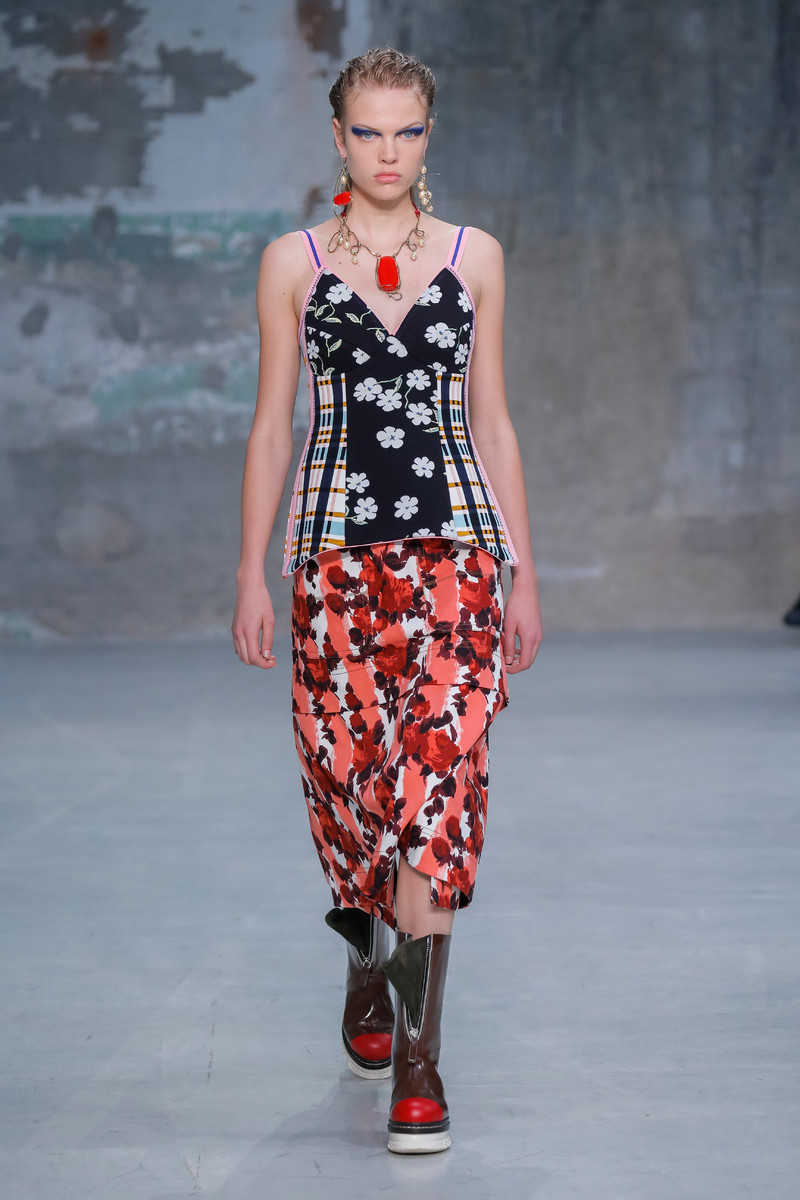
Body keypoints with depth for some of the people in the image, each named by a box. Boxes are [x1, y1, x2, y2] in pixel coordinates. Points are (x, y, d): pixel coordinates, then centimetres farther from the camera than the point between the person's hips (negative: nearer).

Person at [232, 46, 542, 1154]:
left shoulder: (474, 257, 9)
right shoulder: (293, 262, 6)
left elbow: (492, 423, 11)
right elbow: (271, 426, 7)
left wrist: (524, 572, 8)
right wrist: (253, 574, 2)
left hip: (454, 540, 0)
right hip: (335, 546, 0)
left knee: (441, 771, -14)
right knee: (345, 770, 4)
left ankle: (418, 1049, -13)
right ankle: (369, 961, 35)